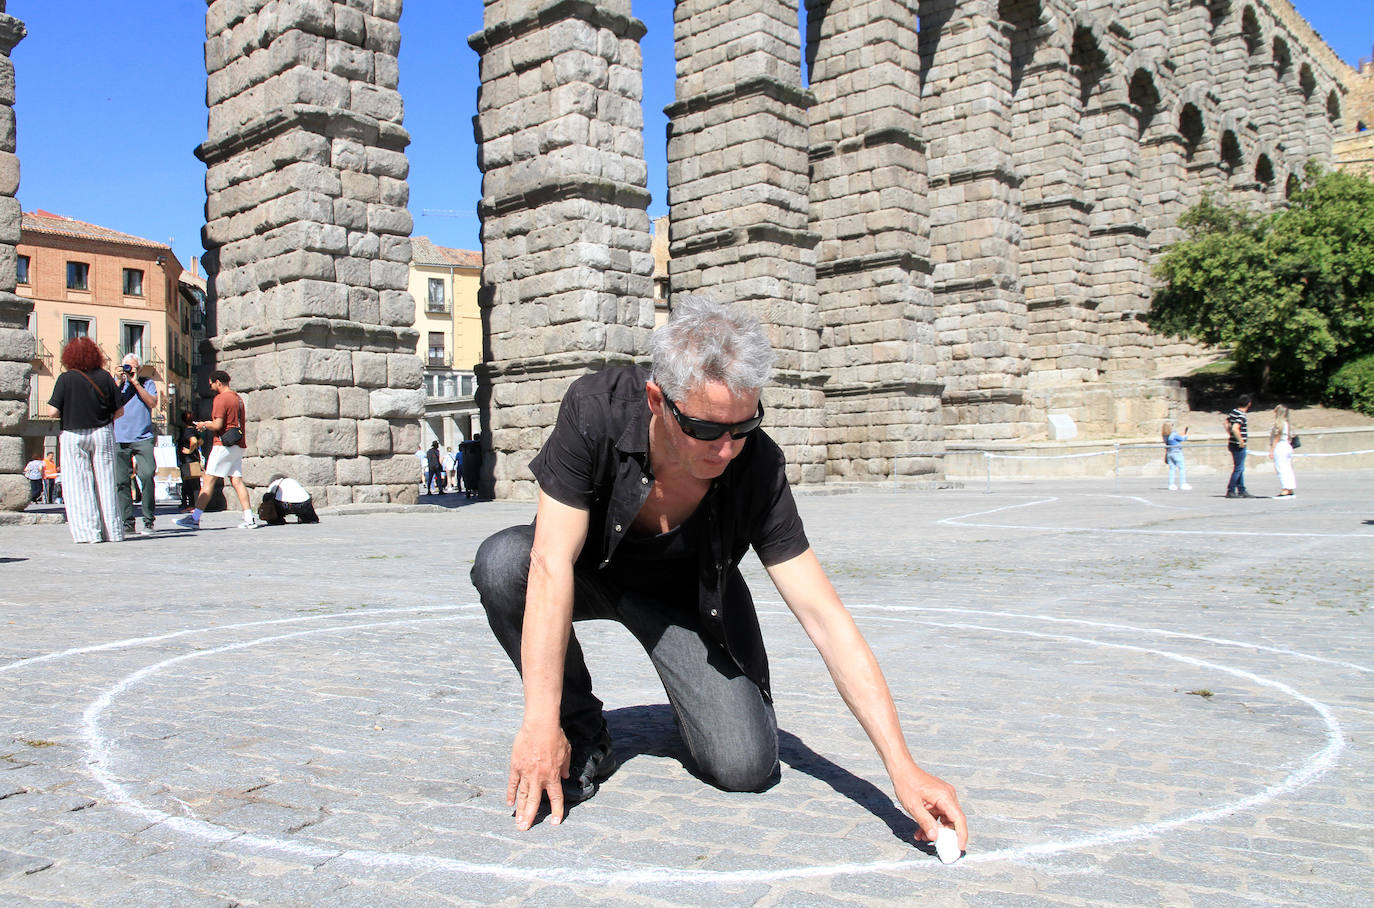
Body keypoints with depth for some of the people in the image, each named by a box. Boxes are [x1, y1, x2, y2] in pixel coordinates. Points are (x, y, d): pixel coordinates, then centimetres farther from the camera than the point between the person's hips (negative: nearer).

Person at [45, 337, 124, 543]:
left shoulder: (66, 379, -7)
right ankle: (112, 531, 8)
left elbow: (53, 412, -11)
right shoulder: (105, 377, 0)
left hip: (74, 436, -2)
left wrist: (68, 411, 10)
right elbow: (119, 411, 1)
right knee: (105, 482, 7)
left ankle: (88, 531, -2)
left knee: (78, 484, 2)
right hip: (103, 433, 3)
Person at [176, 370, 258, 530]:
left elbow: (217, 425, -16)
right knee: (237, 481, 5)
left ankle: (195, 518, -6)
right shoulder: (238, 398, 17)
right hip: (238, 446, 8)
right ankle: (249, 519, -2)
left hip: (223, 445, -8)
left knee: (209, 481, -6)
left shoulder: (221, 398, -9)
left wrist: (203, 424, 4)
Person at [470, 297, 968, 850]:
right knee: (503, 562, -33)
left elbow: (826, 618, -28)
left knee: (745, 768, -19)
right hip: (591, 573, 1)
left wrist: (902, 767, -32)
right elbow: (551, 564, -33)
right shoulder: (595, 409, -32)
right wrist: (541, 722, -37)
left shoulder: (758, 469, -29)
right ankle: (580, 738, -9)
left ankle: (697, 698, 18)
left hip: (689, 597, 0)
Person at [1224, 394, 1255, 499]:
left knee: (1240, 468, 15)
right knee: (1238, 469, -2)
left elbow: (1227, 423, 23)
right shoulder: (1241, 416, -20)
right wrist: (1241, 441, -22)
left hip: (1232, 443, 9)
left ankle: (1242, 491, 21)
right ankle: (1230, 491, 1)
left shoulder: (1233, 412, 7)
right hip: (1239, 446, -9)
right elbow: (1235, 429, -31)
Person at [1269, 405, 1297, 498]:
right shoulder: (1288, 424, 13)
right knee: (1288, 469, 10)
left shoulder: (1278, 424, -12)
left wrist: (1272, 450, -11)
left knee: (1281, 469, -9)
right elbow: (1289, 438, 16)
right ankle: (1290, 491, 11)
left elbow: (1276, 438, -14)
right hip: (1288, 447, 9)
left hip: (1279, 447, -9)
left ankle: (1285, 491, -14)